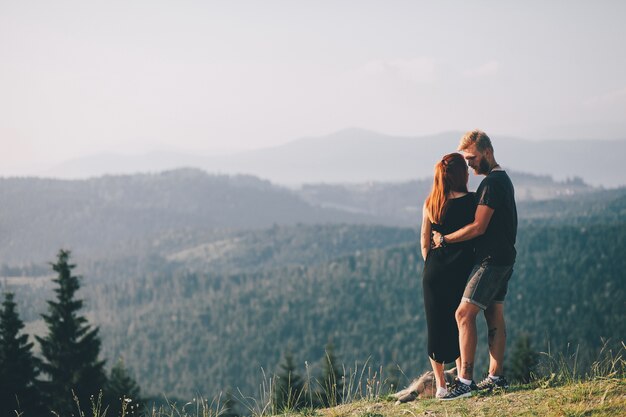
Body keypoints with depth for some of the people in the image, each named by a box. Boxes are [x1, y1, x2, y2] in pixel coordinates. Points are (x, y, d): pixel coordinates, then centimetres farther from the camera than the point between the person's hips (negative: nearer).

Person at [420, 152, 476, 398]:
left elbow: (424, 243, 7)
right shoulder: (470, 201, -9)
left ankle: (440, 385, 12)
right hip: (461, 271, -3)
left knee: (436, 326, 9)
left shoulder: (430, 204, 3)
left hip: (433, 273, 4)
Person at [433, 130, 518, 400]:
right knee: (494, 316, 13)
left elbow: (478, 227, -21)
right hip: (502, 258, 11)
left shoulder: (492, 182, -16)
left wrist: (445, 239, -11)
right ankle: (496, 377, 16)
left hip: (491, 260, -11)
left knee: (464, 314, -13)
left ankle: (465, 380, -18)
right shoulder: (503, 179, 17)